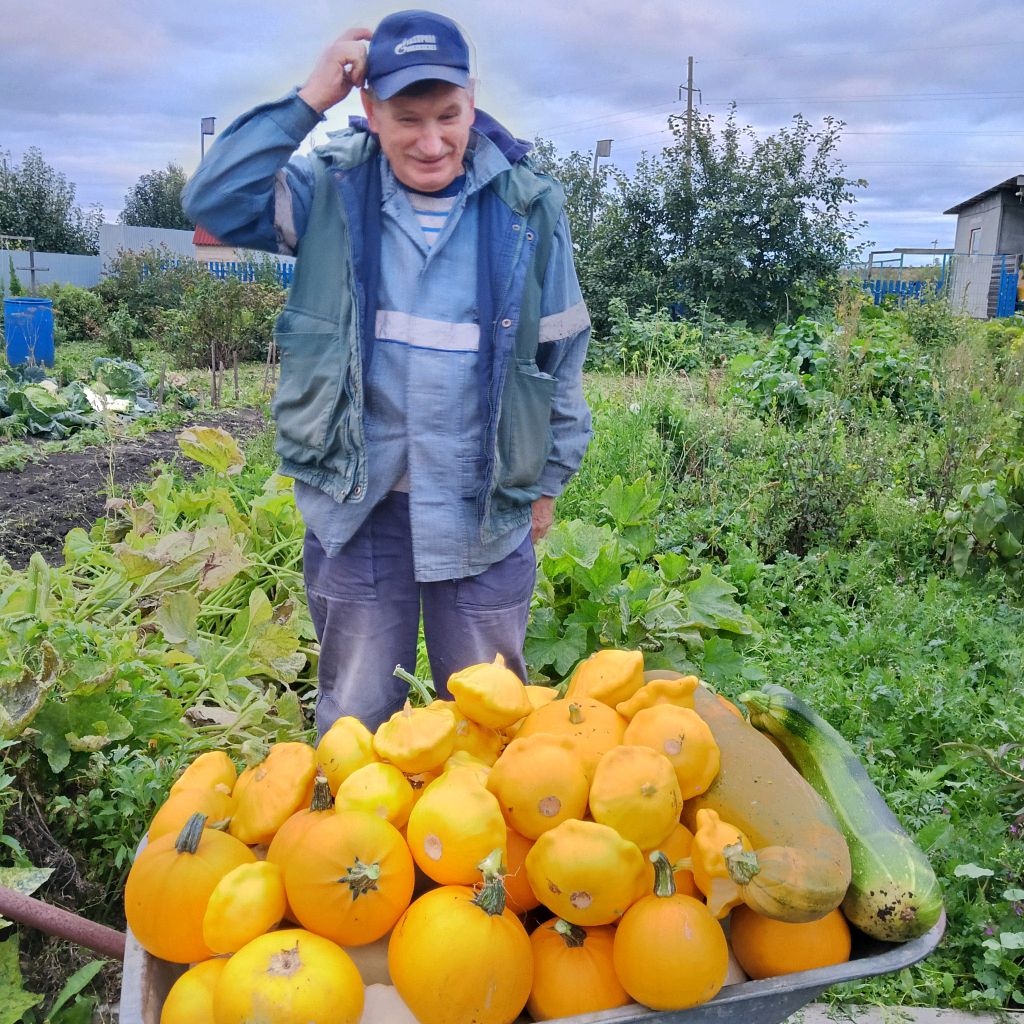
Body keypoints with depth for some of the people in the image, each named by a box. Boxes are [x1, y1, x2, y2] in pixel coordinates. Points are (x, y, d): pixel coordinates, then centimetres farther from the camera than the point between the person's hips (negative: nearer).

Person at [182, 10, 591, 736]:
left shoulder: (526, 207, -3)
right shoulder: (332, 190, -2)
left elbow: (561, 352, 3)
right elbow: (214, 202, -14)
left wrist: (548, 479, 6)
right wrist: (306, 103, -16)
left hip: (485, 506, 0)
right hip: (359, 501, 1)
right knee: (353, 717, 16)